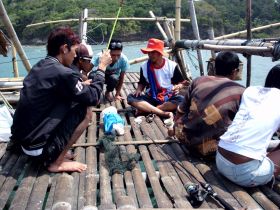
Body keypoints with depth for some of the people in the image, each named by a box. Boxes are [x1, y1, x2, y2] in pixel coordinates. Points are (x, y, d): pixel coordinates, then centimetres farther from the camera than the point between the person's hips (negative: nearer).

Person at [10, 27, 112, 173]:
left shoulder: (40, 67, 6)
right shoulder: (61, 73, -20)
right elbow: (93, 98, -11)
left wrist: (84, 84, 14)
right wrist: (102, 67, -3)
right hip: (35, 145, -9)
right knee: (85, 112, -6)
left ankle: (48, 155, 13)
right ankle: (55, 162, 0)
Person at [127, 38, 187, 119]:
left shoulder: (172, 65, -7)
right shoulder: (144, 66, -1)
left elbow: (182, 83, 1)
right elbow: (142, 83, 13)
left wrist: (178, 87, -22)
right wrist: (139, 89, -9)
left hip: (169, 98, -1)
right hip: (151, 98, 2)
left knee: (181, 100, -34)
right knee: (131, 98, -24)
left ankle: (145, 109, -29)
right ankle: (163, 113, -37)